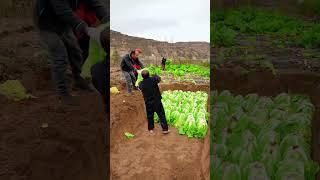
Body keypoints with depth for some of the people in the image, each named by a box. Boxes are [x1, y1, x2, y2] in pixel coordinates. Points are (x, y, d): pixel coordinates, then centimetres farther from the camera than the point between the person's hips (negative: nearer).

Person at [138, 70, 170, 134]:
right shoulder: (153, 79, -14)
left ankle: (151, 129, 32)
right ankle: (165, 129, 12)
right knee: (161, 115, 8)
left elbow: (139, 87, 14)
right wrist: (155, 76, 26)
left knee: (150, 116, 18)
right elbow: (159, 79, 7)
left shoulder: (141, 84, -9)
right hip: (157, 101, -2)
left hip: (148, 103, 2)